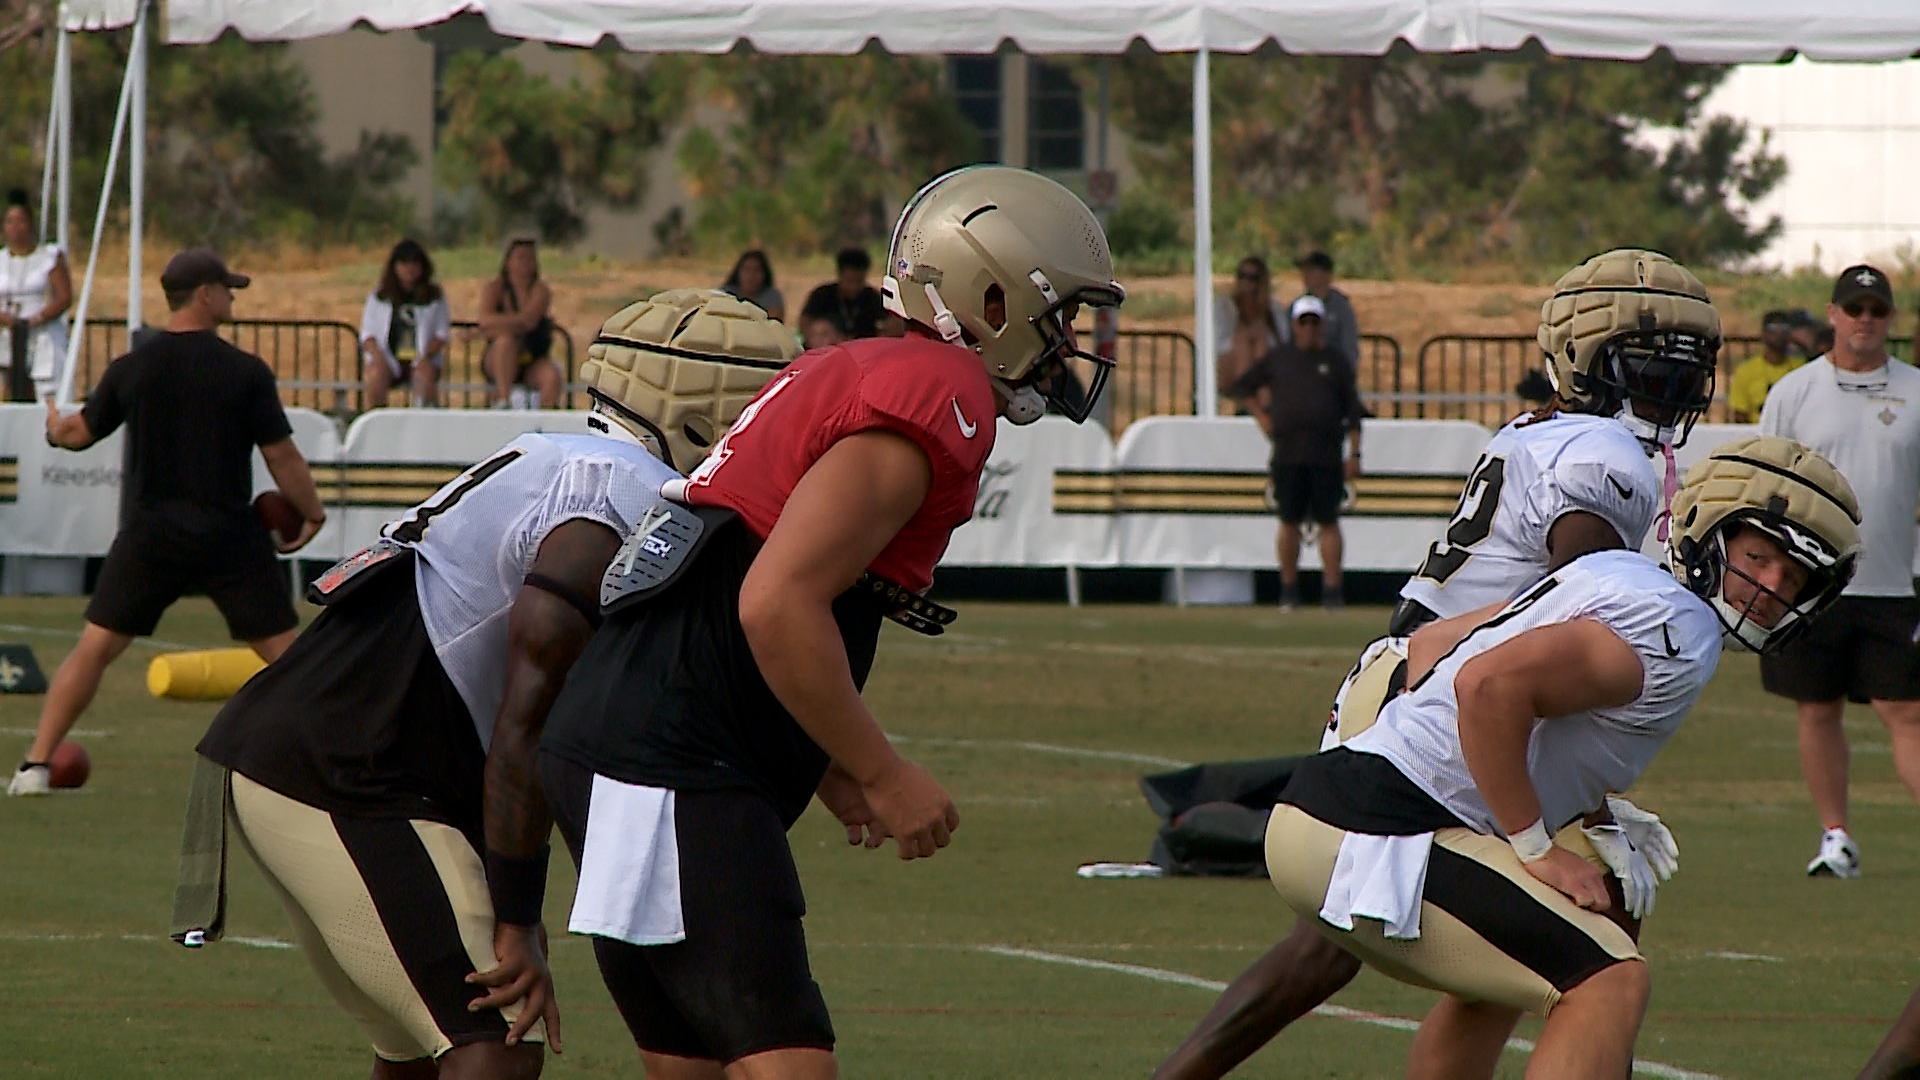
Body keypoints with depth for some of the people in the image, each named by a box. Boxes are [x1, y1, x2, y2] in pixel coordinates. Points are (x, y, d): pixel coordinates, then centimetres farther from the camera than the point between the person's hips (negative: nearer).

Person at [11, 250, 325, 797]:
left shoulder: (130, 369, 0)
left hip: (150, 536, 2)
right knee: (286, 654, 6)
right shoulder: (246, 372, -7)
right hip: (231, 536, -2)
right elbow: (282, 456, -5)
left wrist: (55, 427, 38)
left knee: (93, 648, 6)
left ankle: (36, 765, -1)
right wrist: (313, 513, 12)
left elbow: (80, 433, 14)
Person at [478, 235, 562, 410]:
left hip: (533, 364, 1)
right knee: (506, 340, -34)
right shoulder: (494, 289, 2)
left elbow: (530, 321, -15)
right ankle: (504, 400, -40)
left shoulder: (540, 291, 2)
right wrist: (520, 319, -21)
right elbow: (486, 321, -16)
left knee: (553, 377, -30)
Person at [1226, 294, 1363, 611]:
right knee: (1289, 521, 2)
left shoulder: (1335, 362, 11)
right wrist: (1261, 416, 7)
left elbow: (1353, 412, 9)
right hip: (1287, 453, 1)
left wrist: (1354, 454, 0)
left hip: (1326, 456, -1)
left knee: (1328, 522, -4)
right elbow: (1240, 388, 21)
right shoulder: (1277, 358, 13)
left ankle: (1332, 590, -3)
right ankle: (1288, 590, 9)